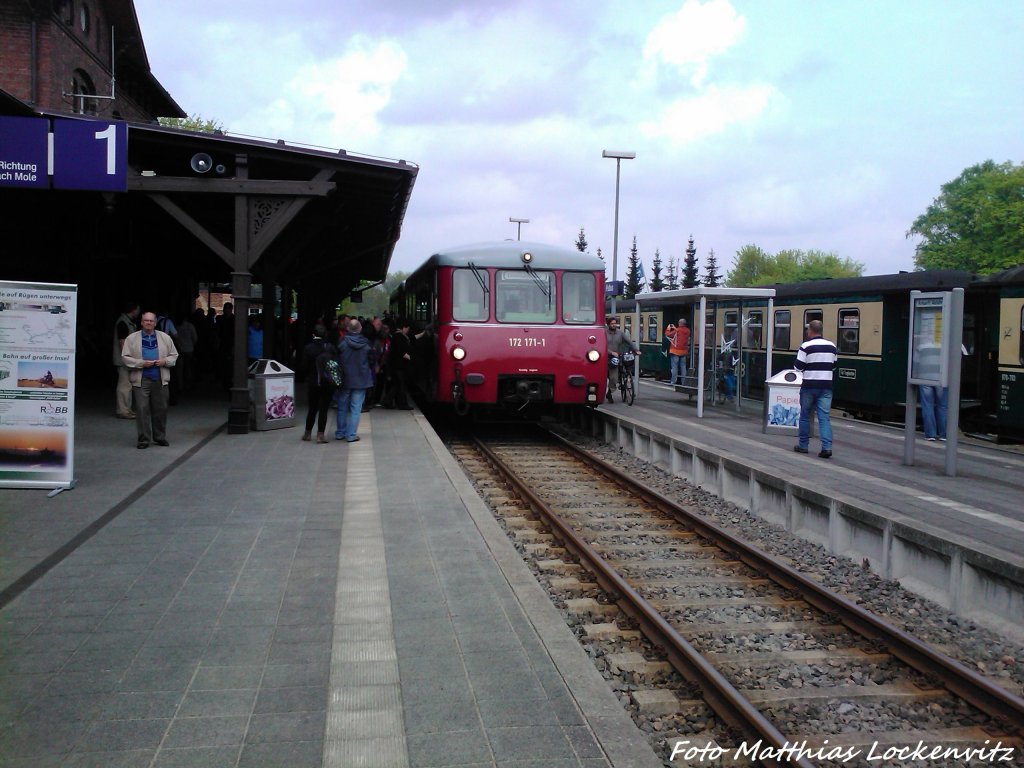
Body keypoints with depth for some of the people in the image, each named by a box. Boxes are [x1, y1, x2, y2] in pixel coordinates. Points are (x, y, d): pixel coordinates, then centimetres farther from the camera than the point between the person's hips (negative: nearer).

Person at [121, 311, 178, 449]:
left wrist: (165, 361, -6)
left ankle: (160, 437, 18)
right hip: (141, 380, -2)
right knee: (142, 410, -5)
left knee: (161, 409, 6)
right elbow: (126, 357, 1)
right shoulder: (132, 338, 5)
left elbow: (174, 355, 14)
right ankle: (144, 439, 2)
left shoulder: (165, 338, 11)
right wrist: (141, 363, -12)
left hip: (160, 380, 2)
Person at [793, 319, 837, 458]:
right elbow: (833, 366, 16)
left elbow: (798, 367, -9)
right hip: (826, 386, 3)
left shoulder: (806, 346, -10)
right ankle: (827, 447, -12)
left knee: (805, 415, 11)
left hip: (809, 385, -3)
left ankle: (803, 445, 18)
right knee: (824, 417, 0)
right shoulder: (831, 346, 6)